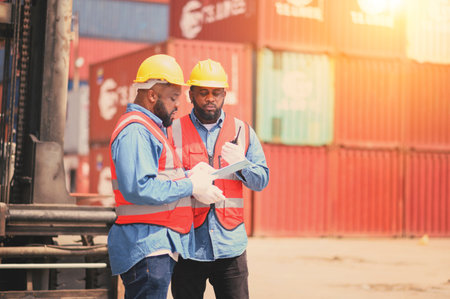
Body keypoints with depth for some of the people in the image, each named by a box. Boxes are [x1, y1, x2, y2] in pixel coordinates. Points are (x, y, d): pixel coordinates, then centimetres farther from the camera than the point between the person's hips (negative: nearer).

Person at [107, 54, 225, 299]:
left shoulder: (151, 129, 23)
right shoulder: (135, 131, -13)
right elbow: (139, 188, -24)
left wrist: (191, 177, 5)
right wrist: (190, 186, -15)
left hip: (160, 246, 11)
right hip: (145, 246, -11)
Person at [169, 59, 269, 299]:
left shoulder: (243, 132, 12)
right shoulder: (173, 132, 5)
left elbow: (262, 181, 8)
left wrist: (241, 164, -12)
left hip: (230, 245, 1)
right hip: (187, 244, -1)